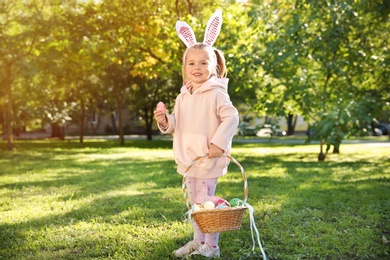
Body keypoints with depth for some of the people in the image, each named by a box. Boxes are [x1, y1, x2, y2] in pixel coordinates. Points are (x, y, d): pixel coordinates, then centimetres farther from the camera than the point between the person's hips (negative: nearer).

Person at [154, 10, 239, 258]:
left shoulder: (217, 94, -13)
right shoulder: (183, 97, 8)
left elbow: (231, 118, -20)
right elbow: (176, 124, 14)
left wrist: (219, 143, -26)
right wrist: (165, 121, -7)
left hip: (208, 159, -7)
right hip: (187, 158, 7)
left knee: (205, 202, -2)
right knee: (194, 202, 17)